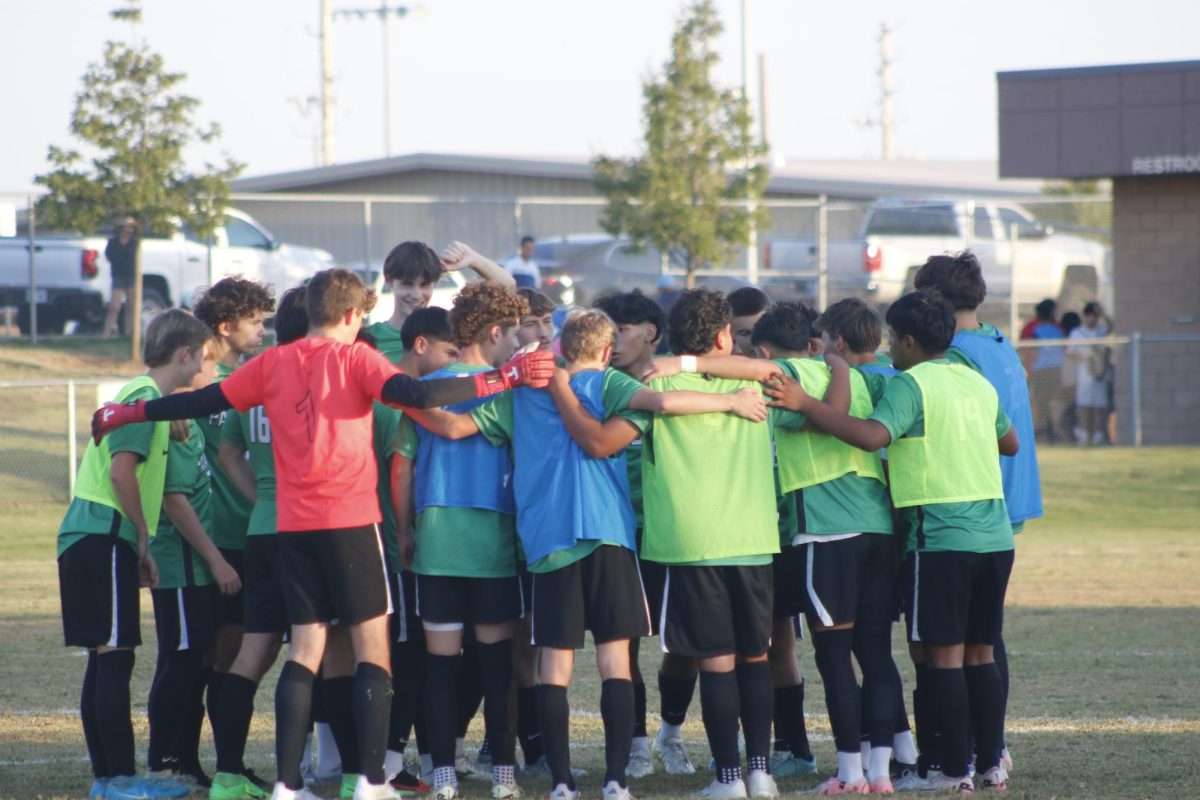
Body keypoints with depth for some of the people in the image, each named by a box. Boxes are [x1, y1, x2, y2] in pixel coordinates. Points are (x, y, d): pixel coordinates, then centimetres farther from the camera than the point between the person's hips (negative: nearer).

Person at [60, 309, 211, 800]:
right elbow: (121, 472, -20)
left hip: (90, 539, 10)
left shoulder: (140, 395, 21)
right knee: (114, 657, -9)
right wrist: (144, 542, -12)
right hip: (103, 537, -10)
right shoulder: (147, 398, -10)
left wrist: (139, 547, 19)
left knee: (105, 660, 11)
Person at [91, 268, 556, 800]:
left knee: (305, 649, 9)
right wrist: (502, 378, -19)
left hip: (293, 526, 4)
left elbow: (205, 402, 13)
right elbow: (414, 395, -19)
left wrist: (127, 413, 26)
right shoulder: (353, 358, -4)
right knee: (372, 645, 2)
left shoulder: (273, 364, 8)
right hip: (350, 520, -4)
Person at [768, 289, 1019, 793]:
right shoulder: (977, 383, 15)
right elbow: (1010, 443, 29)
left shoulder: (910, 384, -8)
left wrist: (807, 406, -20)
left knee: (942, 656, -2)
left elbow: (873, 435, -24)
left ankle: (955, 771, -3)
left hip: (941, 539, -7)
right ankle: (992, 766, 12)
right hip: (994, 537, 7)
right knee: (980, 656, 12)